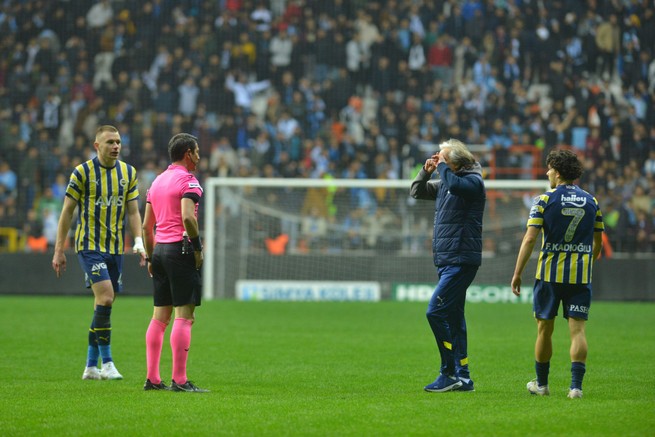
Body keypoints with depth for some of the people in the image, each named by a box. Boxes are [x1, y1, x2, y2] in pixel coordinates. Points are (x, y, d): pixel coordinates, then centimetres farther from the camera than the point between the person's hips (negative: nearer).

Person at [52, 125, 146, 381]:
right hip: (89, 245, -5)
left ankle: (91, 366, 14)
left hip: (116, 247, 5)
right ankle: (106, 362, -15)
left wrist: (138, 242, -6)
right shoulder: (83, 172, -5)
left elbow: (132, 212, 10)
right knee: (105, 296, -20)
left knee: (104, 304, 6)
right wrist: (59, 251, -3)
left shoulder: (128, 173, 8)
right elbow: (67, 211, -2)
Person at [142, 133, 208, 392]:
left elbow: (146, 225, 17)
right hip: (180, 248, -8)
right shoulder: (188, 180, -8)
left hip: (159, 248, 8)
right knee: (184, 316, -8)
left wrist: (150, 257, 21)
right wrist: (197, 246, -12)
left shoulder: (157, 181, 16)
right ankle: (179, 380, -12)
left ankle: (152, 378, 8)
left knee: (160, 316, 9)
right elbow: (188, 217, -22)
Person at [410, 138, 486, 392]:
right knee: (453, 317, 10)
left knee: (435, 312, -15)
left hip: (461, 261, -10)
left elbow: (454, 184, -31)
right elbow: (416, 191, 26)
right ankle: (462, 377, 13)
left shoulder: (473, 181, -10)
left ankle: (449, 373, -12)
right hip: (447, 260, 10)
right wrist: (426, 171, 9)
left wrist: (442, 166, -13)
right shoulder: (445, 184, 16)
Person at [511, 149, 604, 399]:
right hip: (581, 275, 2)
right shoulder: (591, 202, 6)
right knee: (577, 330, 0)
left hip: (550, 273, -2)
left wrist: (517, 273, -6)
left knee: (544, 329, 10)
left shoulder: (544, 201, -5)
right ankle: (576, 385, -10)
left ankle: (541, 383, 20)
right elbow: (598, 243, 12)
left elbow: (530, 239, -10)